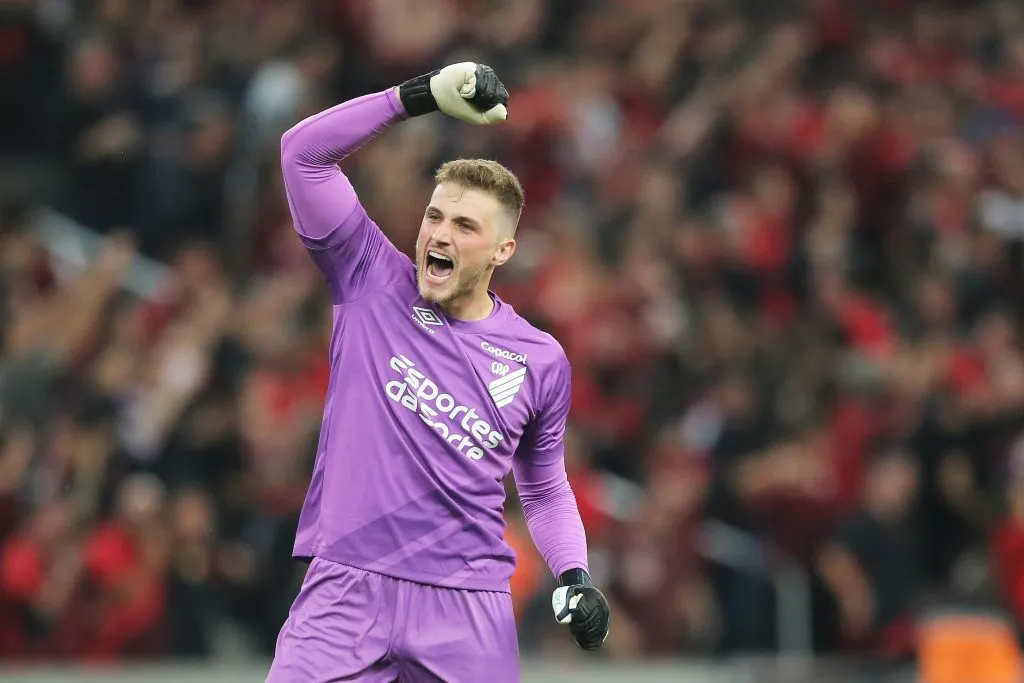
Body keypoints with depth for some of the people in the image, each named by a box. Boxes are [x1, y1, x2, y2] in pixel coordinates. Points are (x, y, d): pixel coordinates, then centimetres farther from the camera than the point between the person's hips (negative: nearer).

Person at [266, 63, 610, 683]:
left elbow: (546, 490, 21)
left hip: (467, 609, 1)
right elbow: (303, 152, -1)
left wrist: (575, 577, 3)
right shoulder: (372, 283, 6)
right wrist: (422, 96, -9)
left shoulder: (541, 362, 9)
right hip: (348, 590, -1)